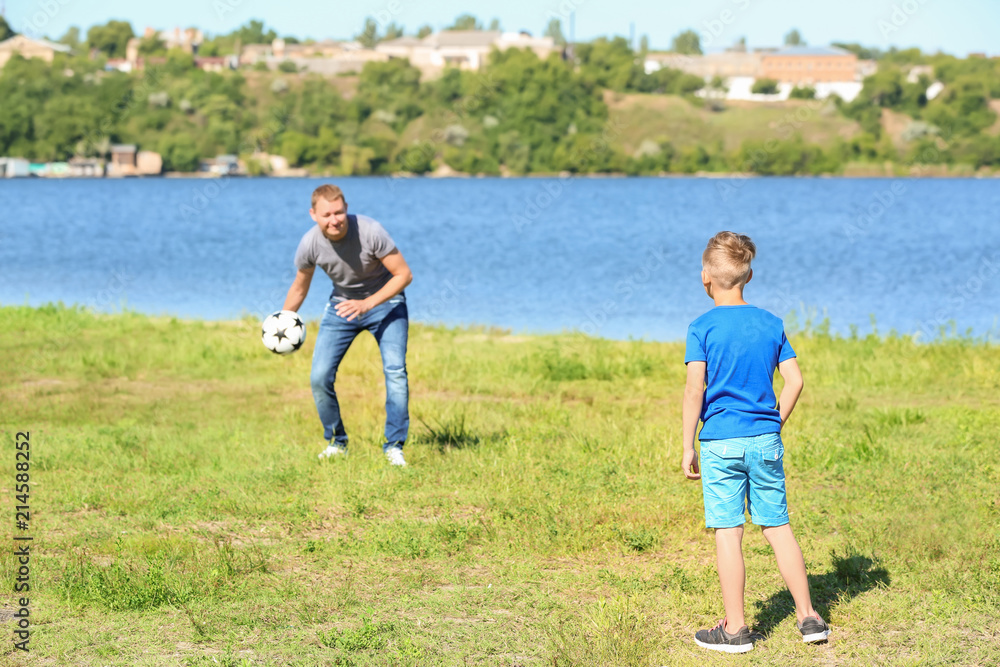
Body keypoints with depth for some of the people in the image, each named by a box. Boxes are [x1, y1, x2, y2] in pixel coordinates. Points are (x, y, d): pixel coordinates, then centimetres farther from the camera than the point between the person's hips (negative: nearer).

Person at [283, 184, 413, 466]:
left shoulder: (369, 231, -30)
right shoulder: (309, 245, -20)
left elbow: (404, 274, -22)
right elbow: (299, 288, 1)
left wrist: (366, 305, -31)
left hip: (384, 301, -3)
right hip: (342, 305, 3)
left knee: (395, 370, -20)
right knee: (319, 377, -7)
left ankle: (394, 446, -8)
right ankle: (336, 442, 14)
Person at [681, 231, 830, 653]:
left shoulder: (702, 327, -6)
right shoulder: (771, 324, 6)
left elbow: (695, 389, -12)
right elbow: (794, 381, 4)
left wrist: (688, 447, -6)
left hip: (721, 442, -4)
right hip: (766, 441, 4)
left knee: (728, 533, 1)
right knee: (778, 527, 12)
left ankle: (735, 629, 4)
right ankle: (808, 616, 14)